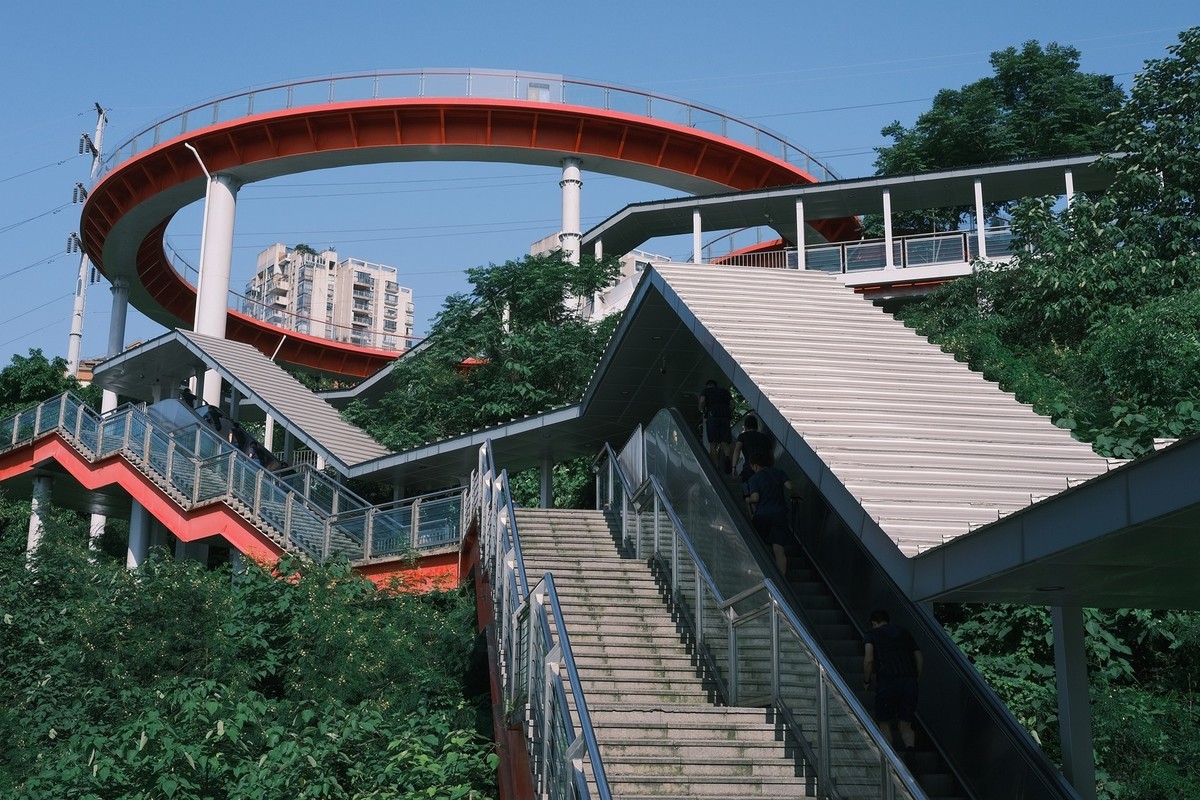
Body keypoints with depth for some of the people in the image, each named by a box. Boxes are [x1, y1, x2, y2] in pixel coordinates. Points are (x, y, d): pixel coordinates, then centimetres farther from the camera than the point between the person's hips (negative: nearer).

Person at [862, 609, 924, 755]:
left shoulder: (871, 635, 10)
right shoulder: (904, 633, 22)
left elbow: (869, 660, -6)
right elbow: (920, 659, 16)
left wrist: (866, 681, 7)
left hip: (887, 682, -3)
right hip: (910, 681, 3)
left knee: (884, 723, 12)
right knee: (905, 725, 10)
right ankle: (910, 747, -17)